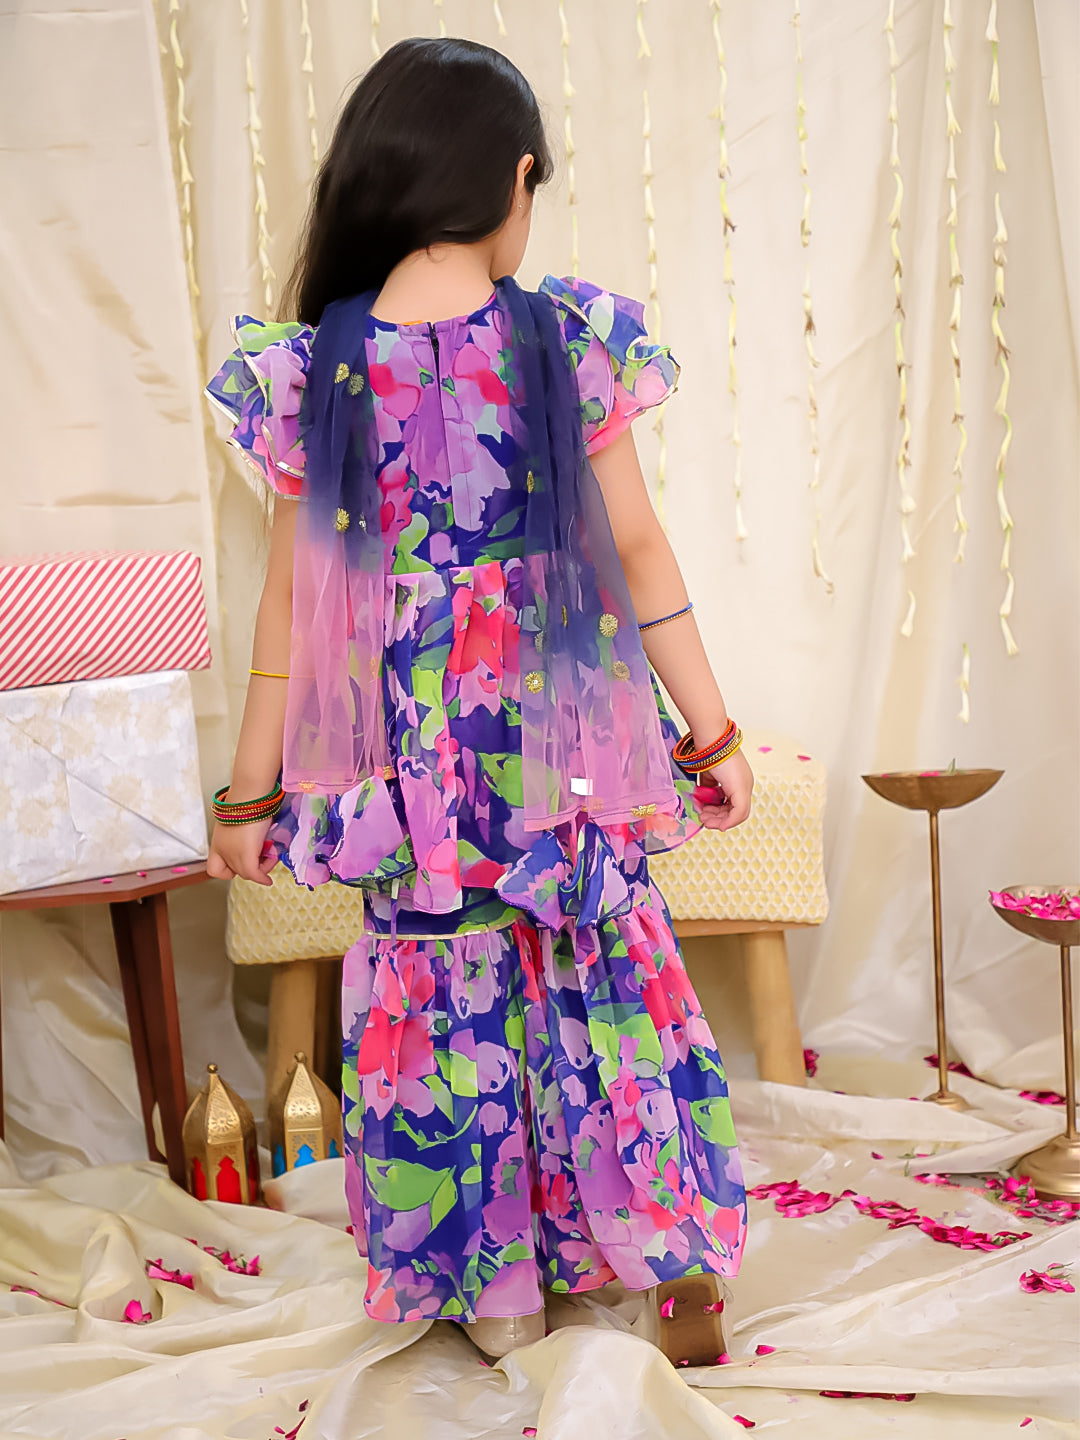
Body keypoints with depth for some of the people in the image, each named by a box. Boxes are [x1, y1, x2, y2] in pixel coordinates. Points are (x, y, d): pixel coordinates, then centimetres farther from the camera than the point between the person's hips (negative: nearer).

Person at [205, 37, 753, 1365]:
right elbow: (639, 555, -5)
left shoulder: (313, 368, -7)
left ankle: (496, 1294, 28)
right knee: (603, 971, 16)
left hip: (414, 744, 0)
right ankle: (676, 1266, 25)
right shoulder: (571, 339, -8)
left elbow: (295, 599, -4)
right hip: (565, 726, 0)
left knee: (444, 984, 14)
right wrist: (712, 732, 5)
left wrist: (251, 790, 6)